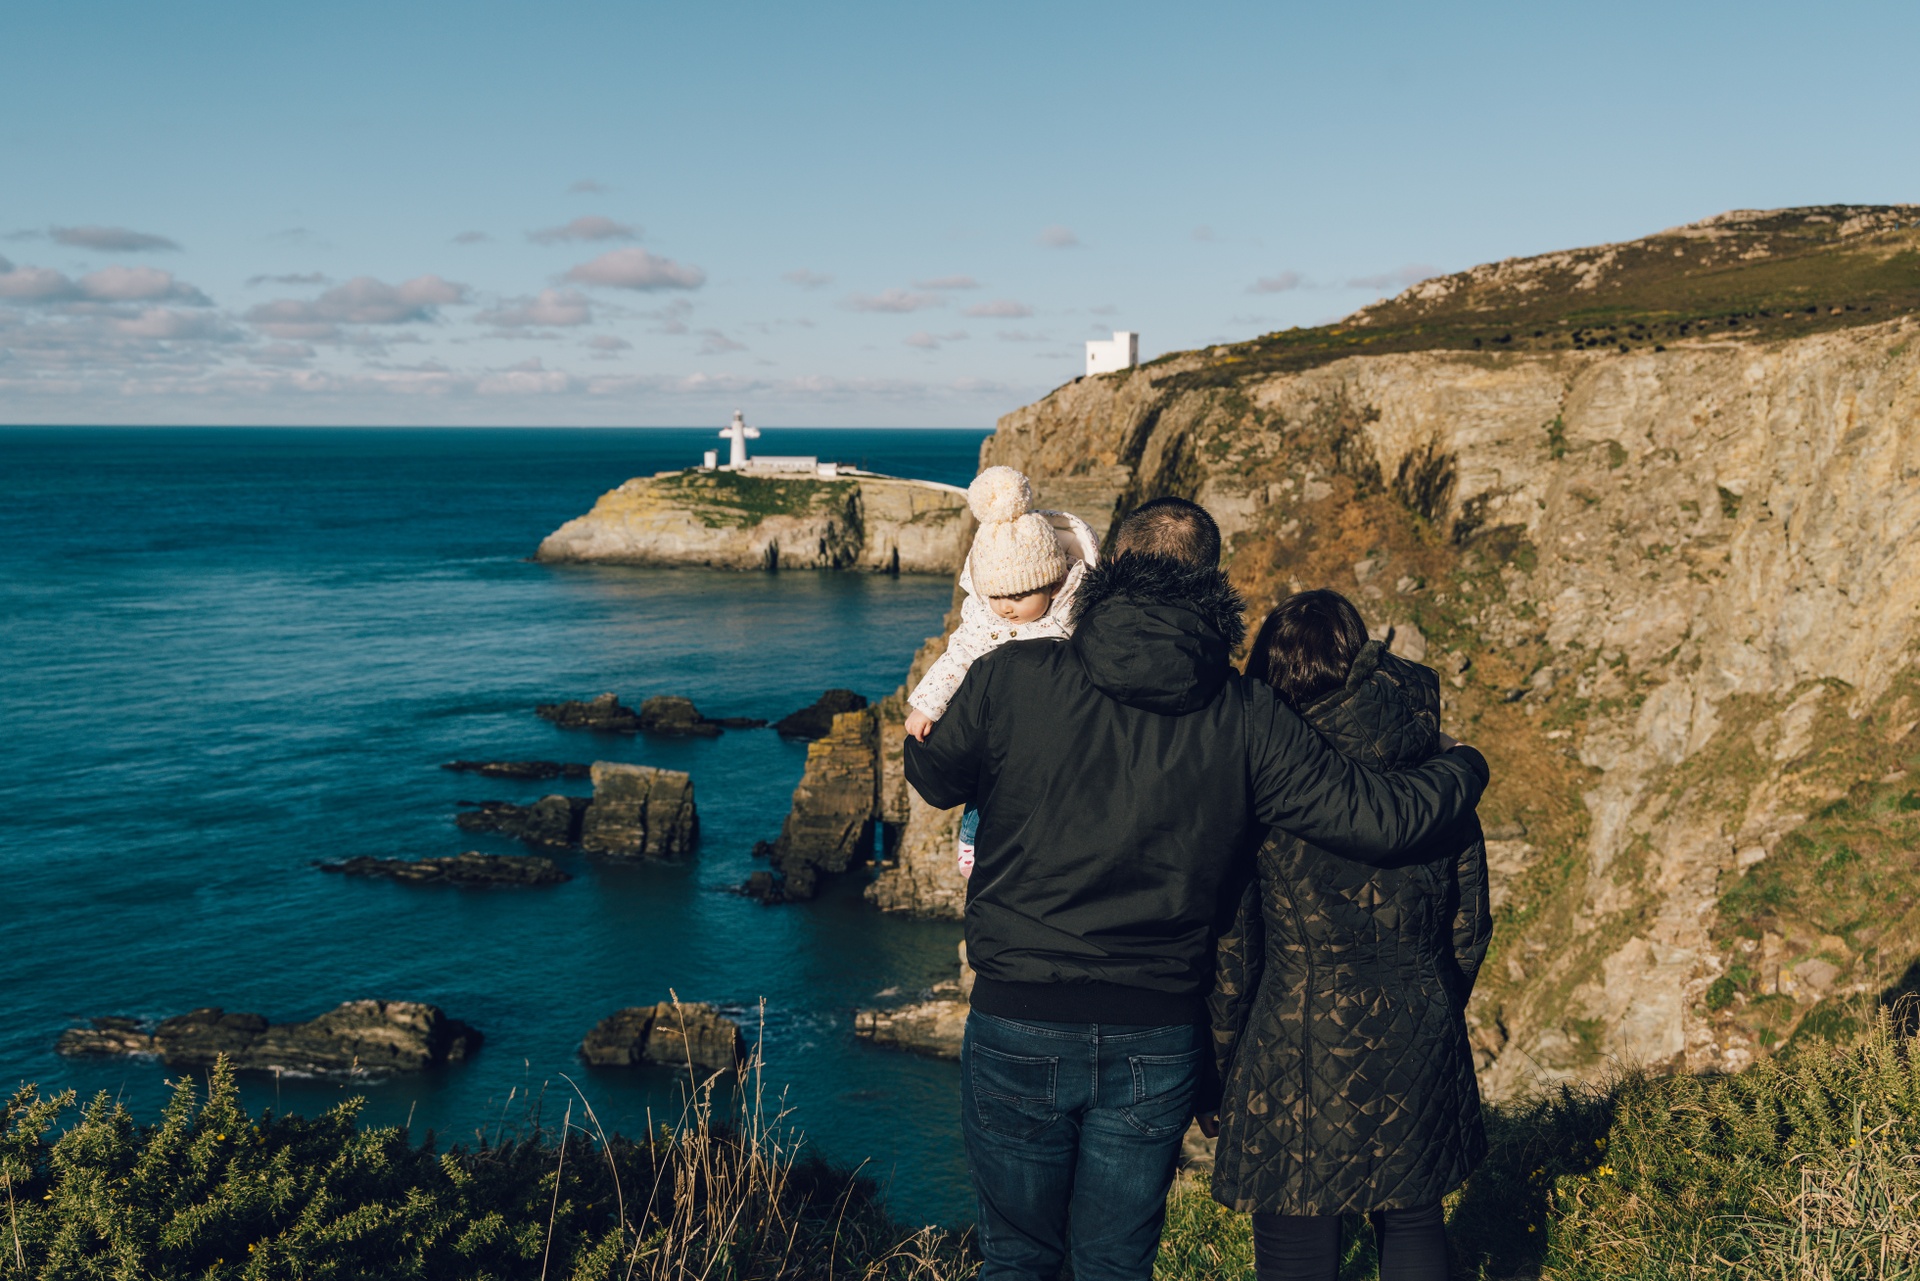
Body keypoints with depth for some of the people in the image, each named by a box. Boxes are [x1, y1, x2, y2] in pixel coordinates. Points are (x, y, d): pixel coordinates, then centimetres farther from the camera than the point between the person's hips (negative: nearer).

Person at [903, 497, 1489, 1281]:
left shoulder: (1014, 678, -11)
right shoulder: (1244, 717, -6)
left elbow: (932, 776, 6)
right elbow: (1378, 818, -5)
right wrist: (1463, 772, 16)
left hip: (1020, 1027, -1)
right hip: (1157, 1040, 2)